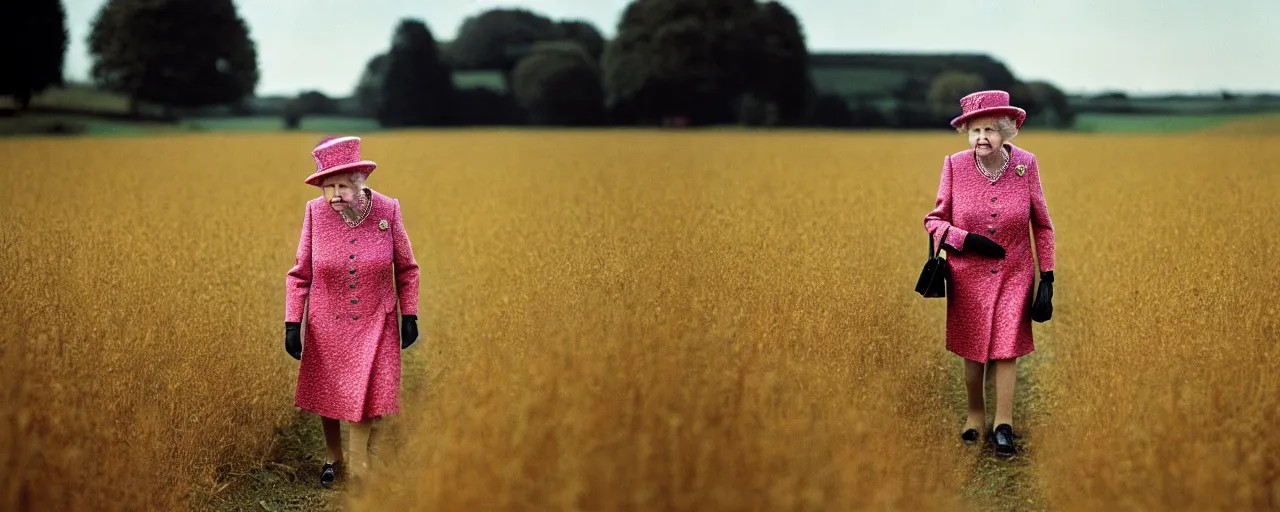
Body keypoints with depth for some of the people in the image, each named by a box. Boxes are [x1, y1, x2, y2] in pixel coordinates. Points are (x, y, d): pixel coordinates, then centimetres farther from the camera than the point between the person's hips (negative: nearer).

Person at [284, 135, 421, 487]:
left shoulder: (388, 210, -15)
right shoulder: (315, 212, -15)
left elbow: (406, 269, 0)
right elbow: (300, 274, -5)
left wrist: (410, 316, 0)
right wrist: (292, 323, -9)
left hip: (373, 326, -1)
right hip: (326, 325, 1)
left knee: (364, 397, 0)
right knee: (326, 395, 14)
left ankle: (359, 468, 19)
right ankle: (333, 458, 39)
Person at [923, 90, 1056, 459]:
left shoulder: (1026, 165, -11)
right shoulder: (955, 165, -12)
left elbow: (1042, 225, -1)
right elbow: (934, 221, -3)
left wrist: (1048, 277, -3)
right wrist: (968, 240, -21)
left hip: (1014, 274, 0)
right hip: (968, 275, 1)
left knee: (1007, 348, -3)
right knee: (972, 349, 11)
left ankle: (1003, 425, 9)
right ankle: (975, 414, 31)